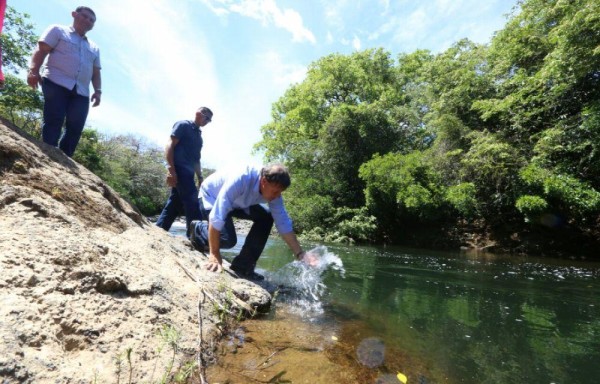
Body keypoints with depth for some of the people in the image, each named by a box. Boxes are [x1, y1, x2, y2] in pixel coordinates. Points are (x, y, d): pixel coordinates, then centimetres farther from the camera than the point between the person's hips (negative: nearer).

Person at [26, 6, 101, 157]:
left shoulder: (94, 48, 28)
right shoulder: (58, 30, 14)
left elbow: (96, 72, 23)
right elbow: (41, 50, 3)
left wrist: (98, 90, 5)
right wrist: (33, 70, -14)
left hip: (81, 92, 4)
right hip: (56, 83, -4)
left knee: (75, 128, -7)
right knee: (53, 121, -15)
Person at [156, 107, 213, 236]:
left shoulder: (199, 136, 24)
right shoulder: (183, 125, 0)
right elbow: (170, 146, -10)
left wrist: (200, 177, 18)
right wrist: (171, 169, -19)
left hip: (187, 173, 8)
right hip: (180, 170, -8)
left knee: (174, 205, 10)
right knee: (192, 203, -14)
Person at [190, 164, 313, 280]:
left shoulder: (273, 188, -21)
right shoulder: (240, 180, -41)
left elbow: (283, 223, -17)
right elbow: (217, 217, -41)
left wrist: (300, 254, -21)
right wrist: (214, 255, -38)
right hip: (210, 197, -6)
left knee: (266, 217, -12)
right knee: (228, 239, -25)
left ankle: (243, 266, -4)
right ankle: (199, 228, 8)